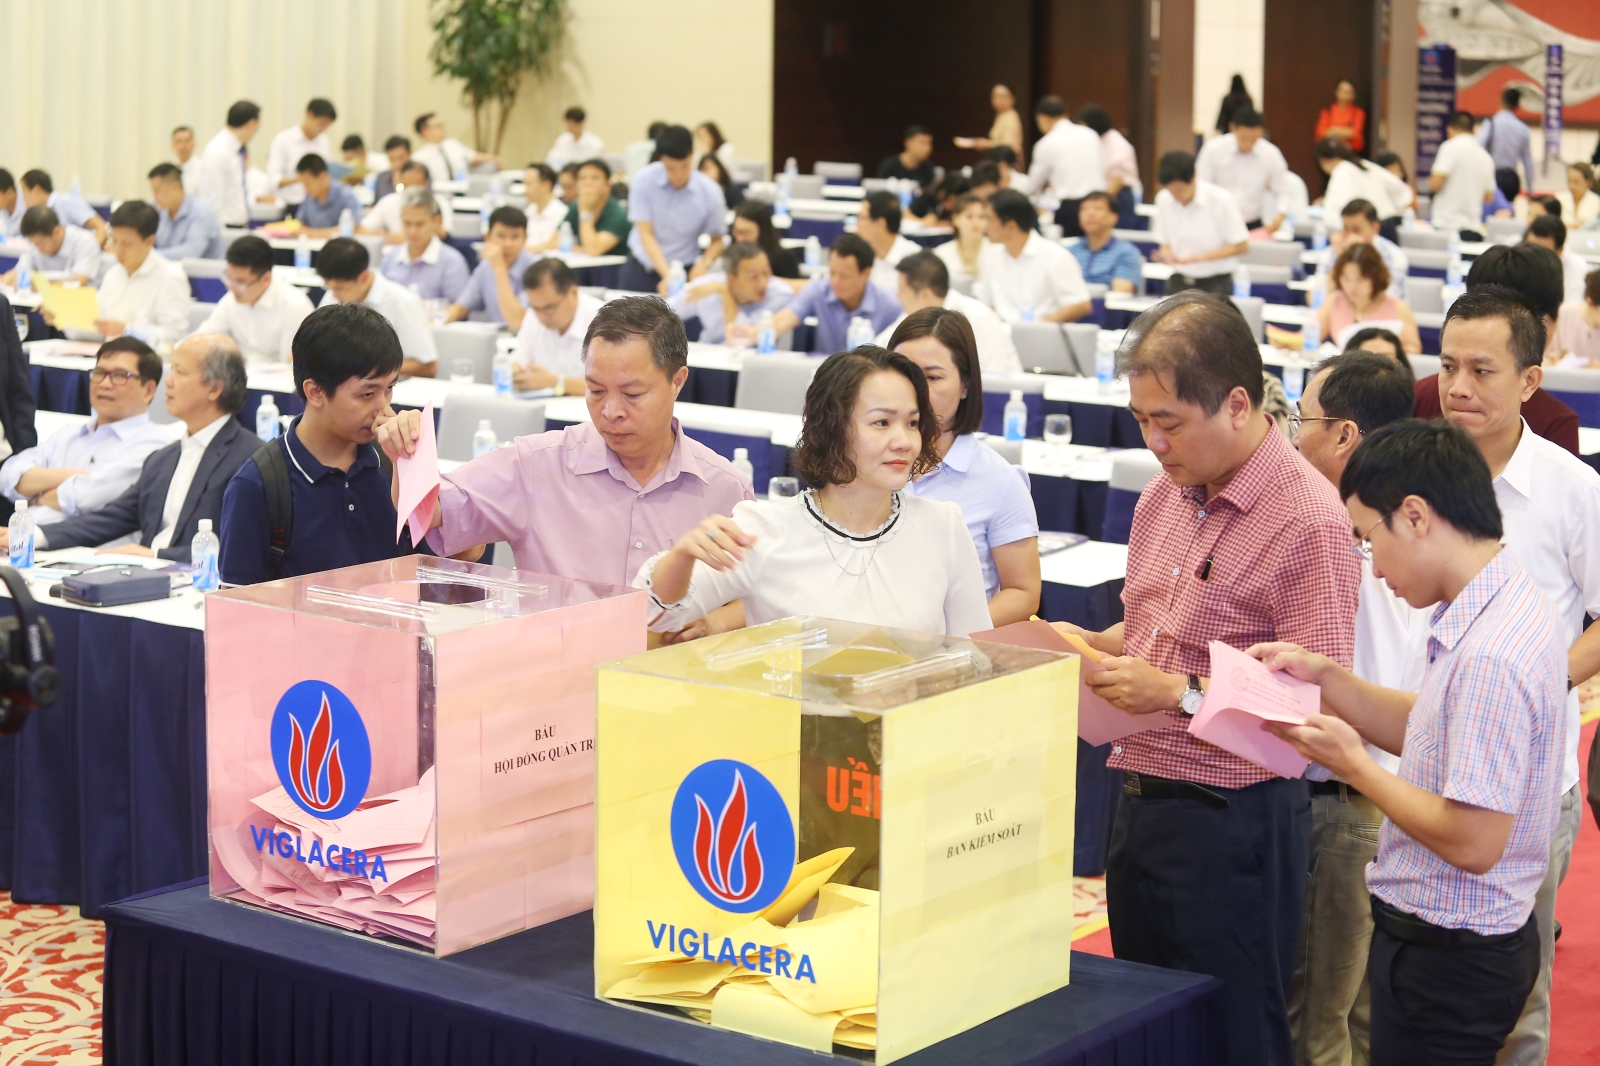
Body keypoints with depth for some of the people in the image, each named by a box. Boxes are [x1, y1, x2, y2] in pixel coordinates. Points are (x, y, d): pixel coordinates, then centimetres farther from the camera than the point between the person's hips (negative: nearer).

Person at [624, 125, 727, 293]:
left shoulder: (710, 192, -10)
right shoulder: (643, 181, -11)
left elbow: (717, 240, 1)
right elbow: (646, 235, -14)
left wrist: (704, 263, -21)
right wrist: (667, 274, -28)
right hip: (641, 271, 0)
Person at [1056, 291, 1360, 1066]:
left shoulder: (1308, 520, -17)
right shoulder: (1168, 492, 8)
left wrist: (1177, 692, -22)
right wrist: (1091, 646, 2)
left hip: (1231, 819, -8)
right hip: (1141, 797, 8)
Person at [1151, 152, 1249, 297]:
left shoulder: (1220, 200, -11)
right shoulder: (1163, 199, 2)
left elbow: (1240, 246, -8)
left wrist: (1199, 257, -17)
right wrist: (1165, 254, -12)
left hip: (1214, 283, -4)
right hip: (1179, 283, 4)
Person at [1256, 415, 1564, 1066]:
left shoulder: (1489, 656, -27)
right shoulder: (1498, 603, 3)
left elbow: (1473, 841, -27)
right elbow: (1431, 734, 15)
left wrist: (1355, 766, -16)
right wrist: (1325, 678, 5)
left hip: (1450, 958, -9)